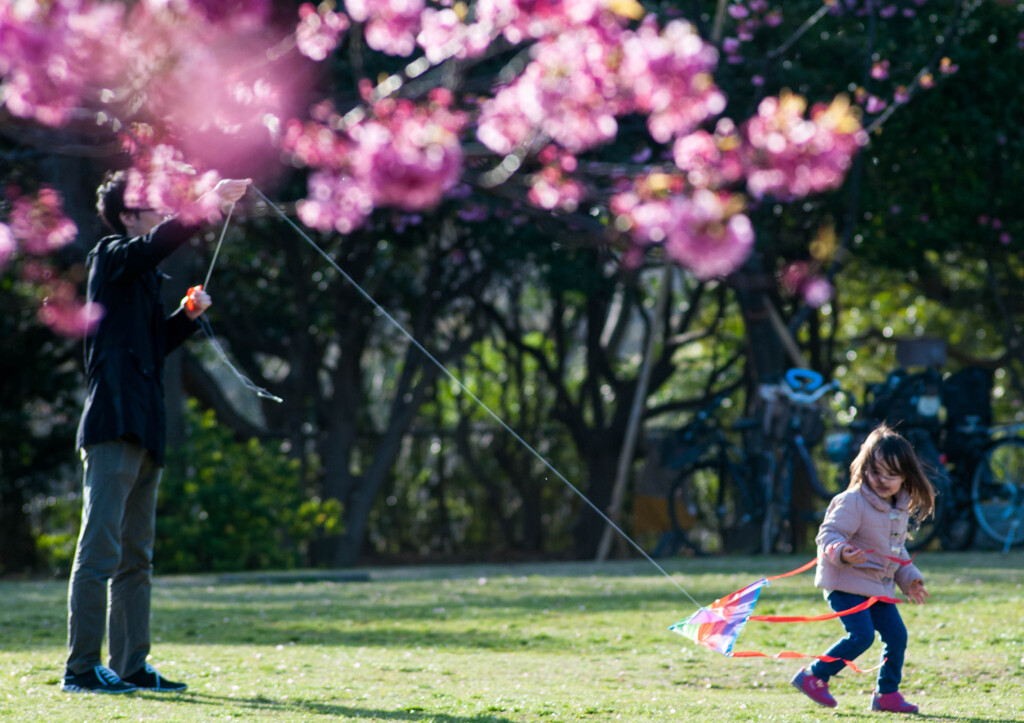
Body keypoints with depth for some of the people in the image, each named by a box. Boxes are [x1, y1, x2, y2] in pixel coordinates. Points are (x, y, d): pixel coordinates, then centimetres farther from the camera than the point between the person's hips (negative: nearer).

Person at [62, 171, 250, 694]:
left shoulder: (142, 276, 23)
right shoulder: (111, 258, -2)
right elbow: (162, 239, -22)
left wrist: (186, 316, 13)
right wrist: (211, 200, -21)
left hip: (143, 433, 10)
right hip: (114, 425, -10)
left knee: (136, 558, 10)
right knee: (100, 552, -11)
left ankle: (131, 666, 13)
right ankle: (81, 667, -12)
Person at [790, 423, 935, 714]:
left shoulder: (901, 509, 10)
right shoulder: (852, 502, -17)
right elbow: (828, 533, -21)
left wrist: (909, 578, 19)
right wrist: (841, 551, -41)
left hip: (879, 587, 8)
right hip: (846, 583, -8)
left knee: (896, 635, 4)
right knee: (861, 635, -18)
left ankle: (887, 694, 17)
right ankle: (813, 677, -4)